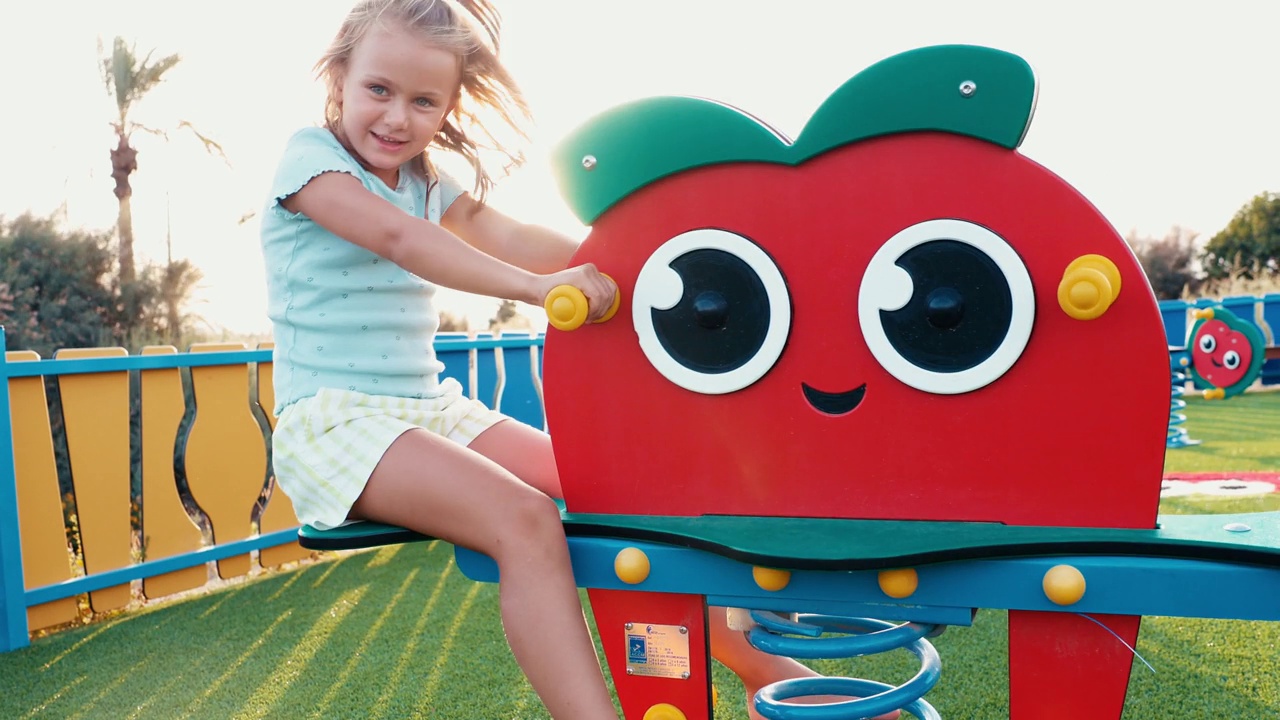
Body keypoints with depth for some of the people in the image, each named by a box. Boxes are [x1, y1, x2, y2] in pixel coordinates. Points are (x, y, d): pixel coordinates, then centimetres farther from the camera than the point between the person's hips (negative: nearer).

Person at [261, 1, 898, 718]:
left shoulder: (428, 180, 16)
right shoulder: (310, 156, -5)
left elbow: (507, 237, 1)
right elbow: (396, 237, -25)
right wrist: (538, 287, -37)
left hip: (432, 407, 7)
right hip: (334, 418, -6)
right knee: (524, 519, -31)